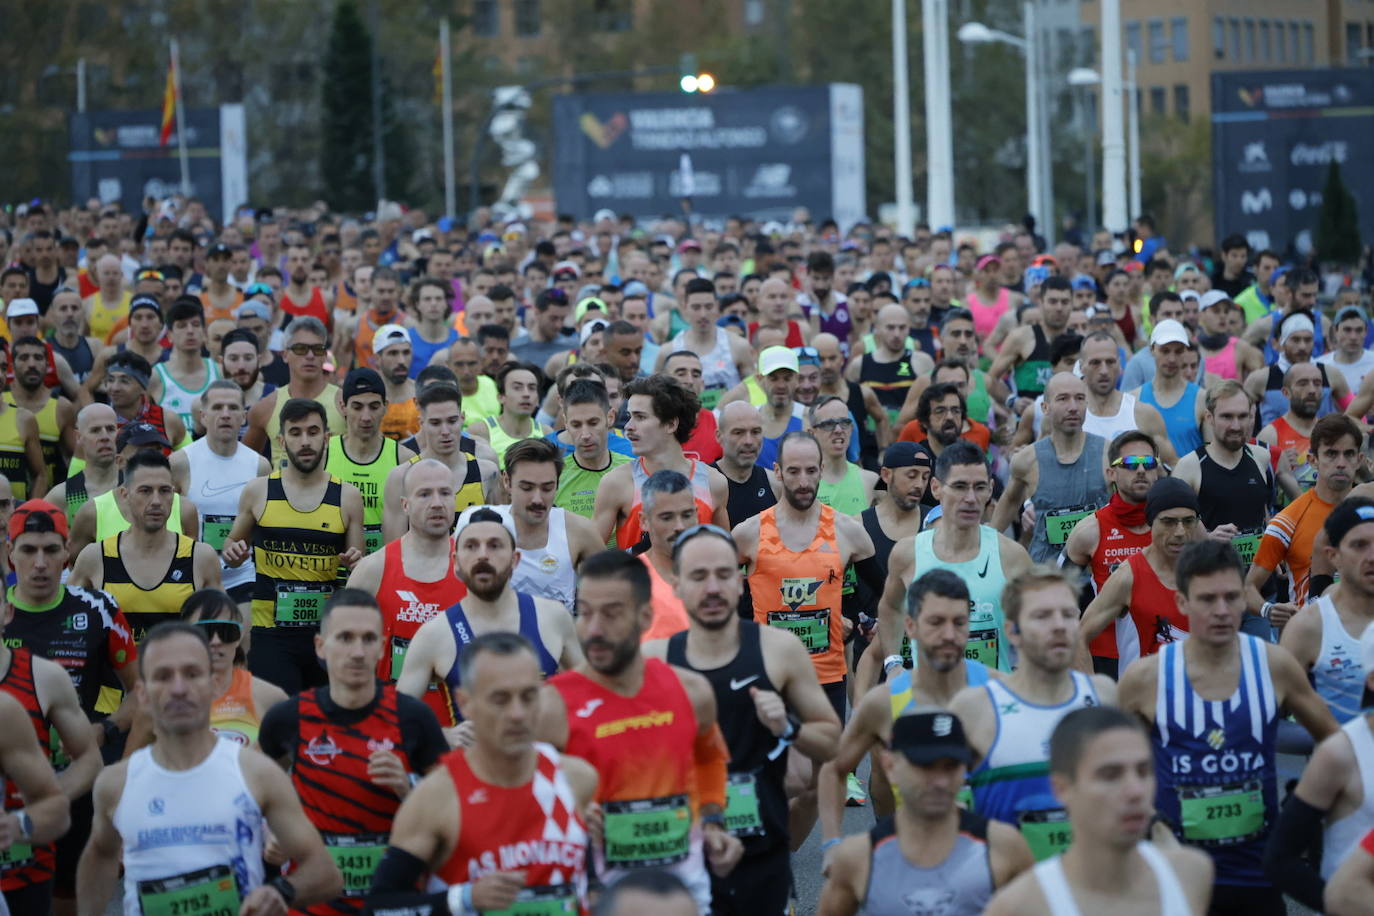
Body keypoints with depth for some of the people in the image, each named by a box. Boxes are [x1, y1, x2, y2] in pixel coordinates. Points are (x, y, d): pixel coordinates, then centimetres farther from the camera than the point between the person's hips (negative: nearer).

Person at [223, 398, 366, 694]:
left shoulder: (347, 497, 4)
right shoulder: (258, 491, 4)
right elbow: (233, 546, 17)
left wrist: (355, 563, -13)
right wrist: (233, 553, -5)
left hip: (329, 633, 1)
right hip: (272, 633, -1)